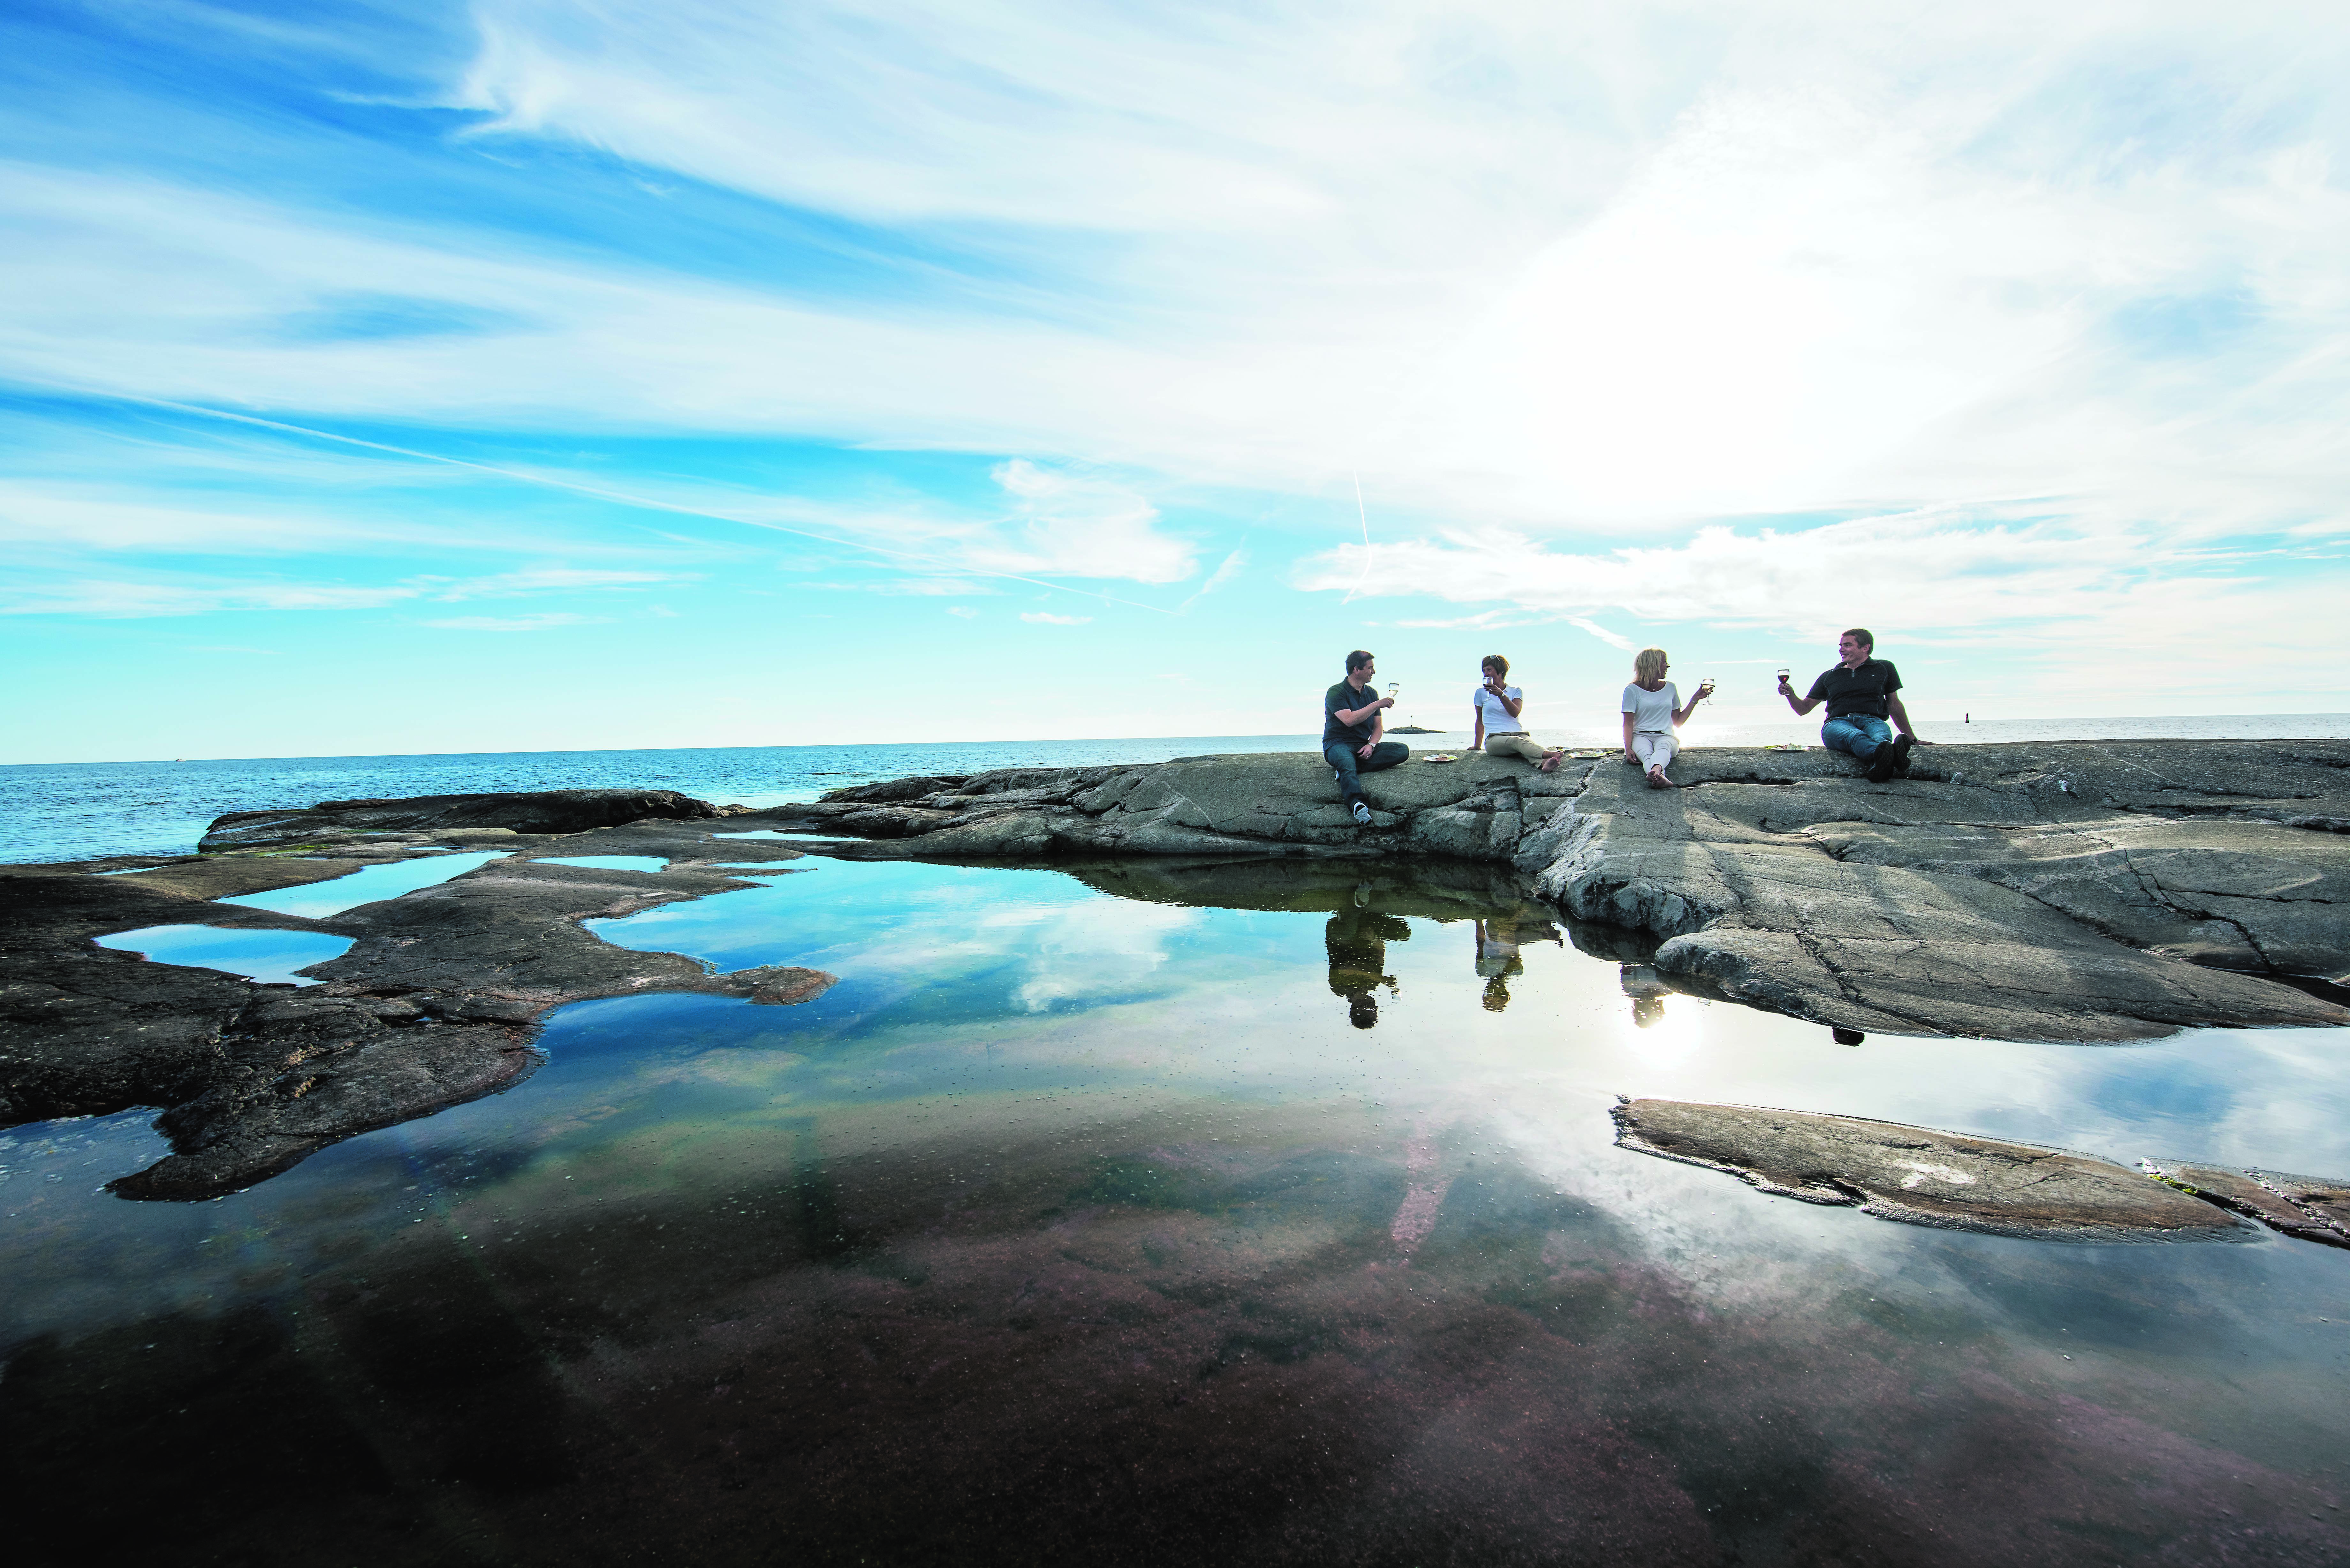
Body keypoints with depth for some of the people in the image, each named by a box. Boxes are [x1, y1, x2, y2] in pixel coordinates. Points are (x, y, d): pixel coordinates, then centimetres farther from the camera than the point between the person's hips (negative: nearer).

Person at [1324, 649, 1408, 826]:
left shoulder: (1371, 693, 16)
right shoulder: (1336, 692, -5)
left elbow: (1378, 726, 13)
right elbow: (1349, 720, -21)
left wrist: (1371, 745, -8)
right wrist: (1377, 704, -18)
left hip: (1363, 746, 6)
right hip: (1338, 744, -6)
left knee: (1402, 750, -17)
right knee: (1347, 763, -42)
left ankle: (1345, 768, -31)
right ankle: (1357, 807, -65)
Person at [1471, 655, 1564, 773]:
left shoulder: (1516, 691, 17)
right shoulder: (1481, 693, 18)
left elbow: (1515, 713, -4)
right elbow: (1480, 720, 26)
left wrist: (1501, 695, -17)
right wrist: (1477, 746, 28)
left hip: (1519, 733, 2)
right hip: (1495, 738, -2)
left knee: (1528, 741, -38)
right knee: (1516, 741, -39)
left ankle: (1543, 763, -71)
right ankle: (1549, 754, -68)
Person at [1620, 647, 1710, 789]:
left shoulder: (1670, 688, 19)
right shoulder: (1633, 690, 5)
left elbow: (1678, 723, 21)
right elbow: (1628, 724, -2)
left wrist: (1695, 699, 17)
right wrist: (1628, 749, -18)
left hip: (1665, 736, 2)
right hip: (1641, 735, -2)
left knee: (1663, 747, -38)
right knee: (1645, 752, -39)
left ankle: (1655, 770, -71)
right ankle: (1660, 777, -70)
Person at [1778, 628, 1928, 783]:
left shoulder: (1884, 668, 23)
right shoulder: (1829, 676, 26)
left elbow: (1894, 705, 26)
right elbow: (1804, 708, 26)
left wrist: (1912, 739, 24)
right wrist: (1791, 695, 3)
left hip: (1873, 720, 1)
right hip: (1838, 722, -1)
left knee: (1881, 737, -41)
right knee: (1855, 737, -42)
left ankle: (1880, 766, -75)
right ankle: (1887, 754, -75)